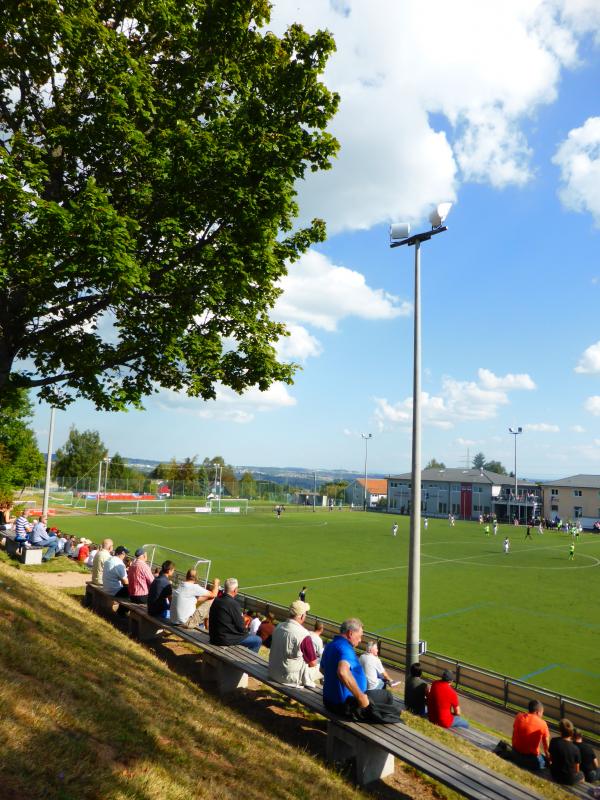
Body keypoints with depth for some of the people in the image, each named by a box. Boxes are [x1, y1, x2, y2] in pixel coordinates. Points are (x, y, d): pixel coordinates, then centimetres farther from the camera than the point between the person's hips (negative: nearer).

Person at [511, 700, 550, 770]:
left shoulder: (519, 716, -5)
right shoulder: (542, 724, -16)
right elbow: (546, 744, -6)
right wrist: (548, 757, 13)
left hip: (516, 752, 5)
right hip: (532, 756, -5)